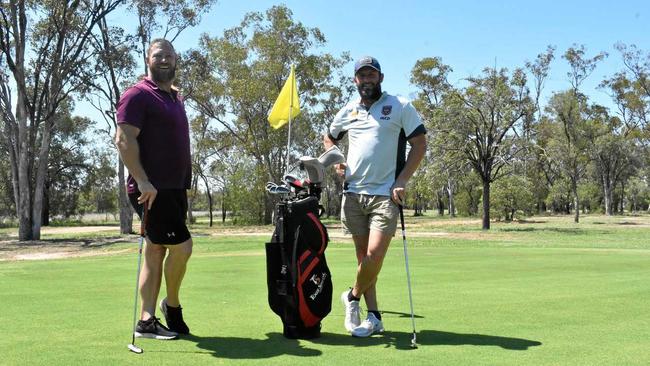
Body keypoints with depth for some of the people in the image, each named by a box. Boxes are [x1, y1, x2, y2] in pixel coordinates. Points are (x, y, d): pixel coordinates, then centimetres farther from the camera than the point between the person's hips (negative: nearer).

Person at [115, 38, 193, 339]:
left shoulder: (175, 98, 20)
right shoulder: (138, 95, -7)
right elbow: (124, 139, -16)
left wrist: (183, 186, 20)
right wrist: (142, 181, -23)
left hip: (174, 188, 9)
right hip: (152, 189, -9)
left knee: (155, 252, 8)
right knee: (181, 246, -10)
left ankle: (146, 321, 12)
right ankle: (172, 305, 12)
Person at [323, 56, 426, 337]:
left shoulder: (400, 106, 2)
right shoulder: (347, 111, 14)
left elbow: (420, 144, -1)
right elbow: (329, 138, 30)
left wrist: (402, 181, -10)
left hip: (385, 194, -4)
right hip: (353, 192, 4)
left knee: (375, 253, -15)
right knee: (363, 255, 7)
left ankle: (353, 297, 13)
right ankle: (373, 317, 16)